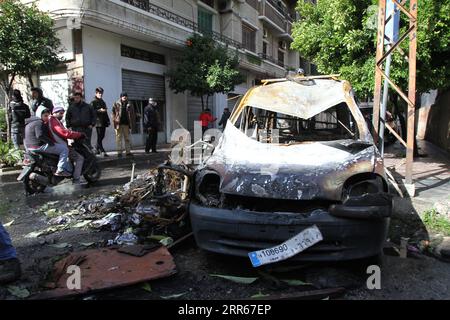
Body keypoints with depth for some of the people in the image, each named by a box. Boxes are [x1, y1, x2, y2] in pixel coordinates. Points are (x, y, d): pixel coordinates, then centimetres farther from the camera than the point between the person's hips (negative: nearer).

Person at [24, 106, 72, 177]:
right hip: (39, 146, -12)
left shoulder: (31, 122, 20)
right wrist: (51, 142, -23)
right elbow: (40, 135, -28)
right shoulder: (39, 123, -15)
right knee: (64, 148, -14)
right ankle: (61, 170, -21)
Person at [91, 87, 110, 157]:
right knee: (99, 137, -7)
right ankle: (102, 151, -9)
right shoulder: (93, 102, -1)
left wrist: (108, 121, 21)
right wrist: (100, 110, -18)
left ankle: (97, 148, 25)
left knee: (102, 136, 9)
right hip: (98, 122, -7)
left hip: (103, 122, 7)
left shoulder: (103, 102, 21)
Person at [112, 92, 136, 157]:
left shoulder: (129, 105, 8)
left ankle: (128, 151, 14)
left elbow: (133, 115, 10)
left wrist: (132, 124, 3)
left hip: (126, 124, 3)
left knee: (127, 138, 8)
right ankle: (119, 152, 3)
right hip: (119, 124, -3)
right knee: (119, 138, -1)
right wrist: (115, 122, -11)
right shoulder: (116, 104, 2)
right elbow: (113, 114, 0)